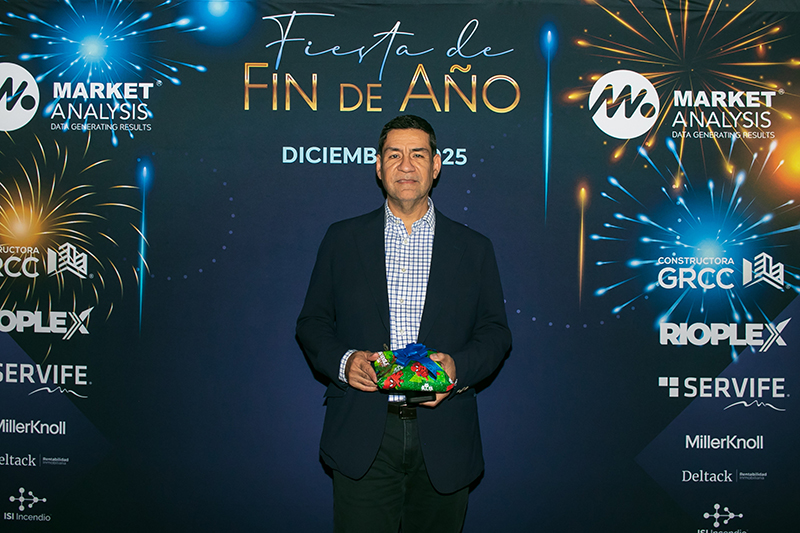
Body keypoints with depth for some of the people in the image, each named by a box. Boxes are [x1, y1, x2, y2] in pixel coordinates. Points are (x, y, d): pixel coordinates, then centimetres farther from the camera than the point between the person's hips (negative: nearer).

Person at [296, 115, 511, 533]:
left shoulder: (474, 248, 8)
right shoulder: (342, 239, 7)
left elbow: (495, 333, 8)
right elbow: (312, 323, 9)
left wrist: (457, 366, -12)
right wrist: (343, 361, -11)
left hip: (444, 444, 1)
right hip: (363, 443, -1)